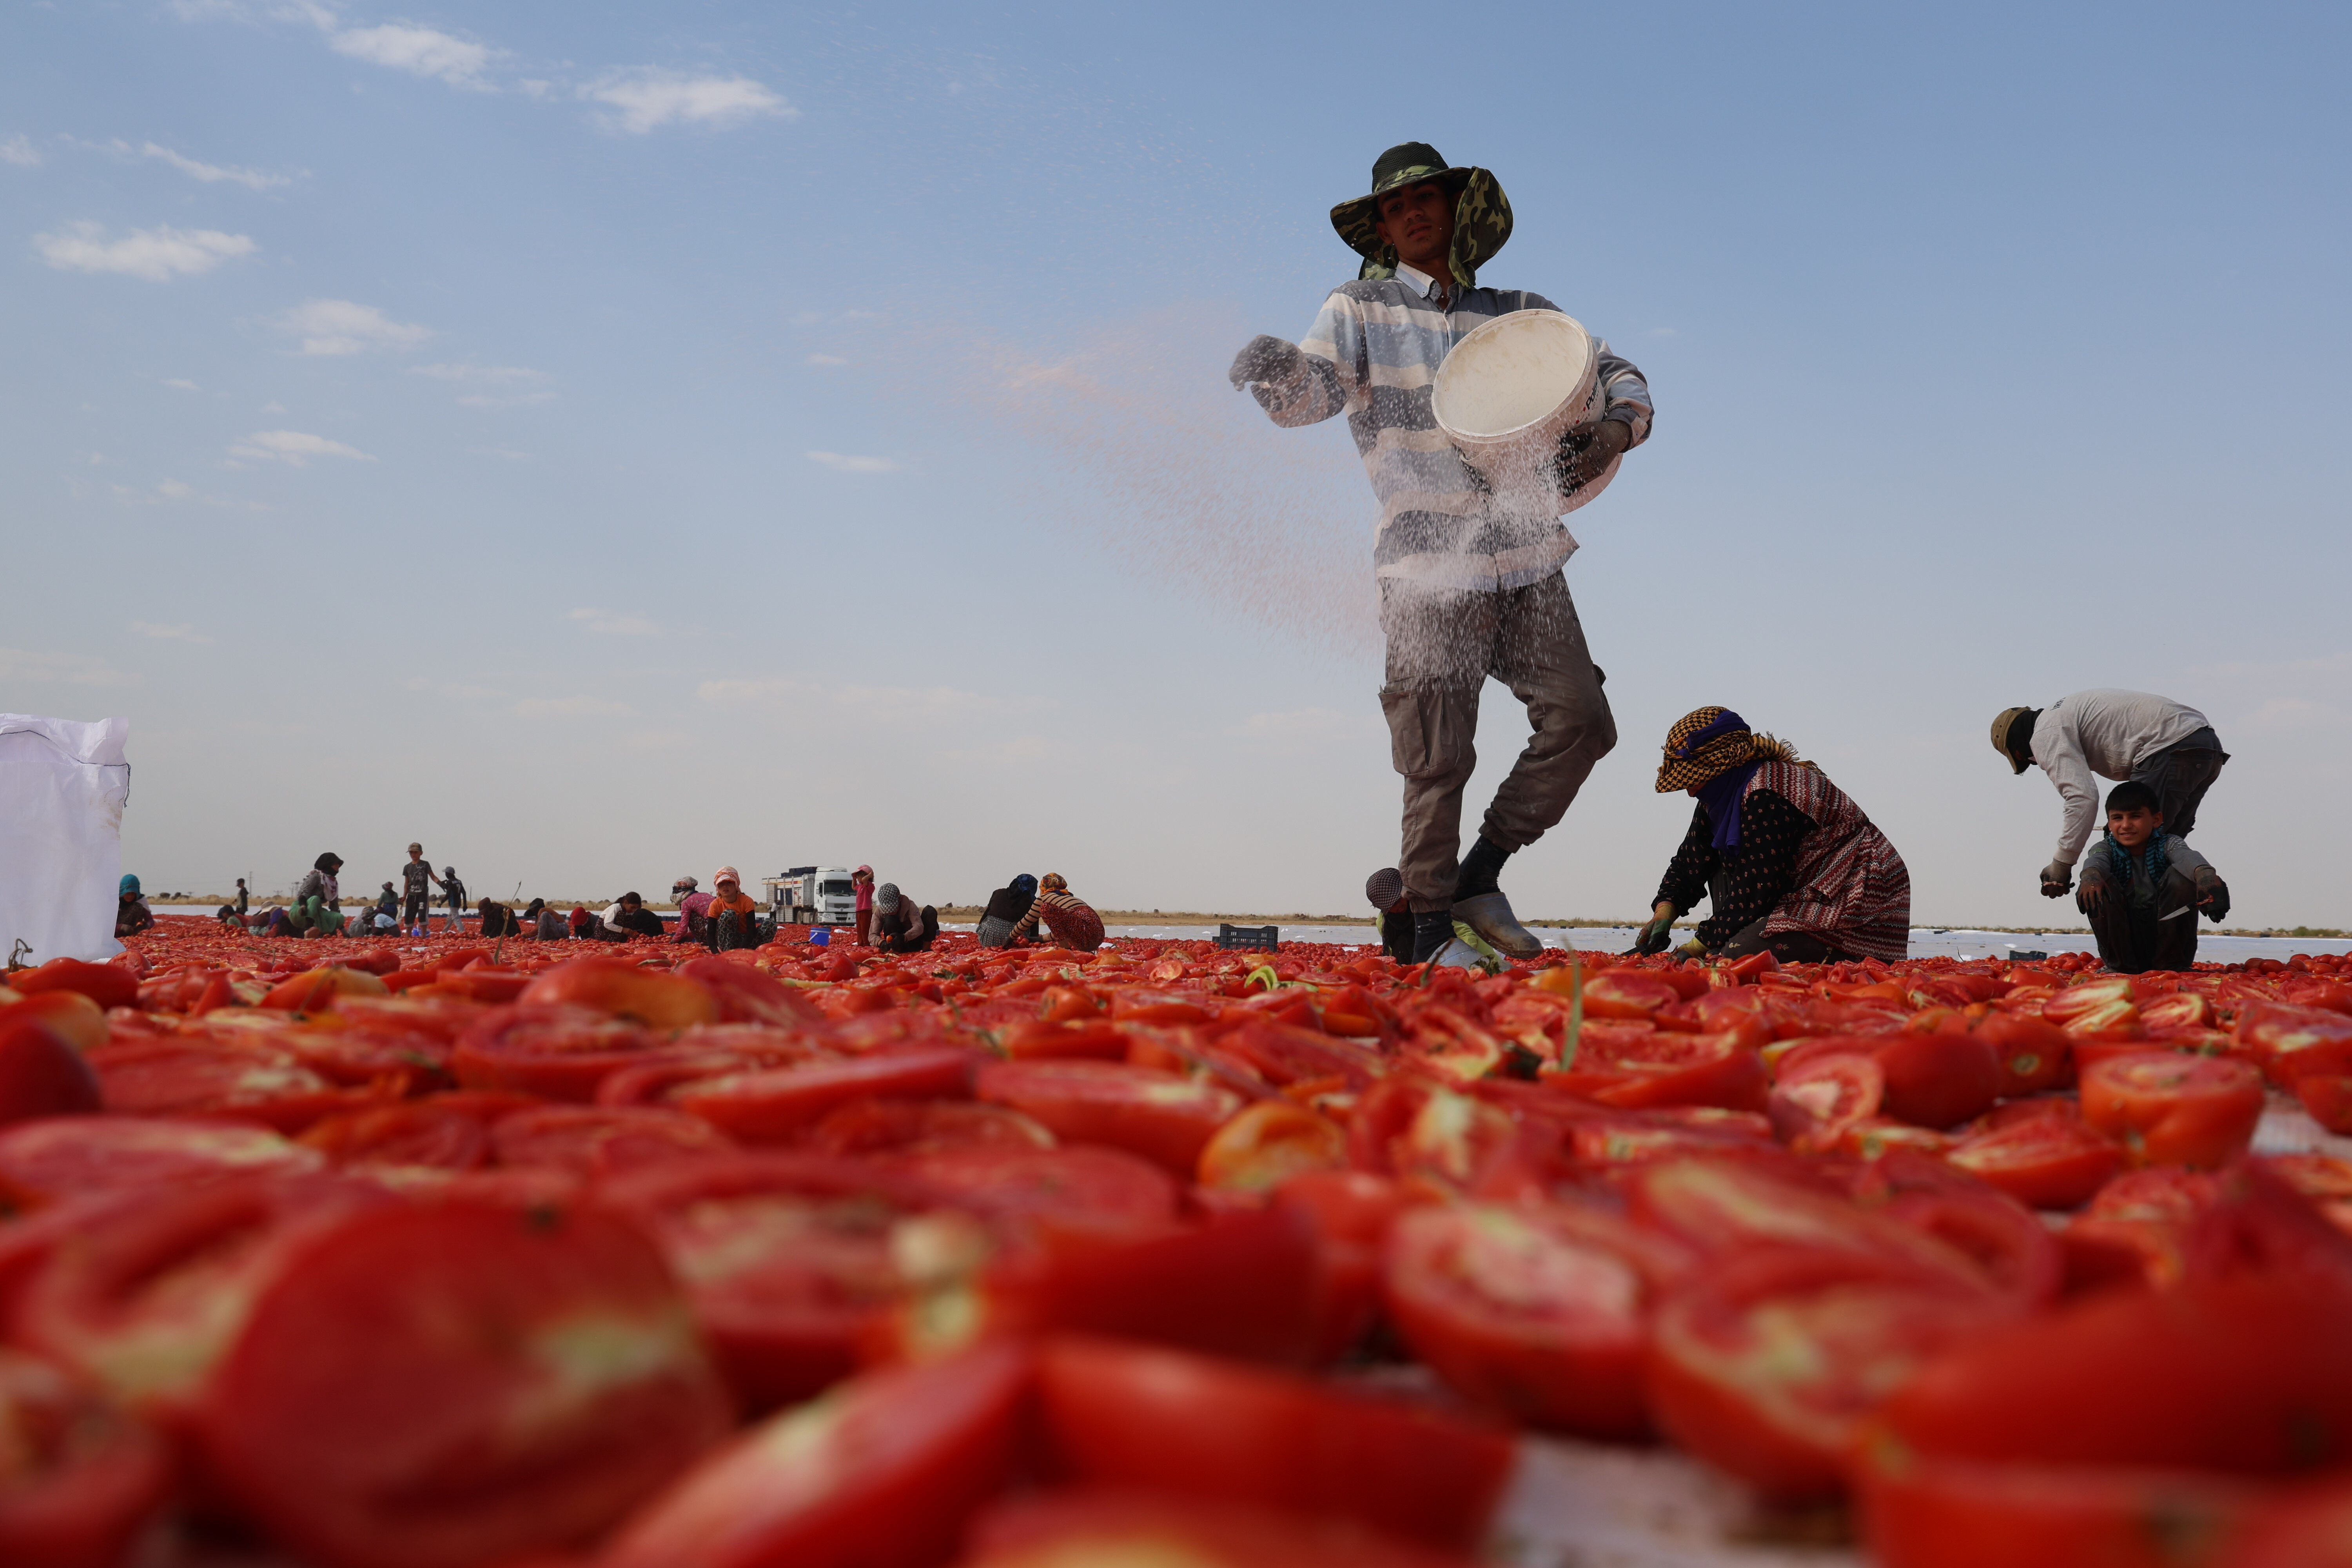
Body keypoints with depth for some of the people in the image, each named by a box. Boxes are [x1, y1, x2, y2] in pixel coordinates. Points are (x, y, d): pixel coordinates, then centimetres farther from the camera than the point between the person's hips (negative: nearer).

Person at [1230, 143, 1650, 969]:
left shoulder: (1519, 313, 14)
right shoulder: (1362, 309, 6)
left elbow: (1619, 375, 14)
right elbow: (1314, 387, -10)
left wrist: (1615, 428, -10)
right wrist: (1279, 374, -35)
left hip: (1525, 558, 4)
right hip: (1428, 566, -4)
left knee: (1580, 721, -4)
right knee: (1438, 758, -5)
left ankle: (1479, 875, 11)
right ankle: (1430, 927, 9)